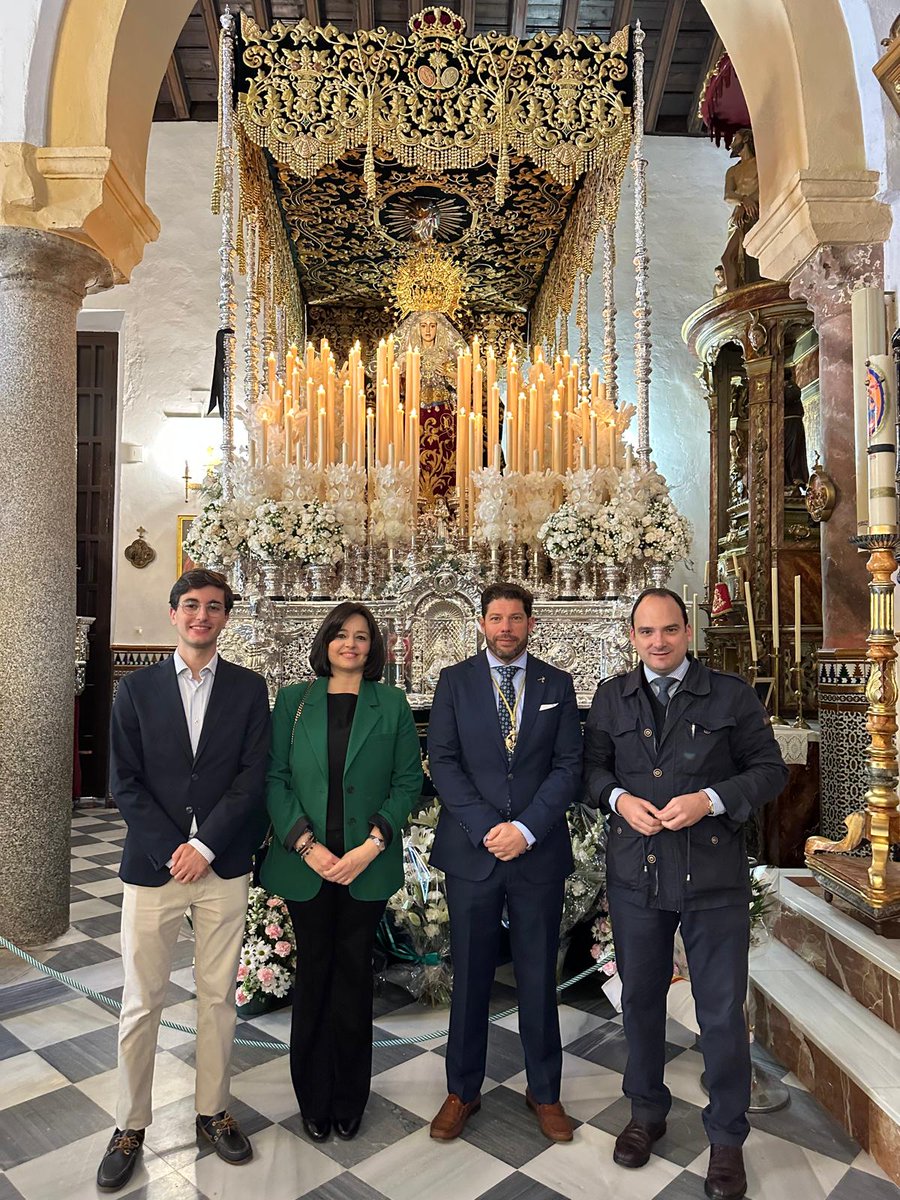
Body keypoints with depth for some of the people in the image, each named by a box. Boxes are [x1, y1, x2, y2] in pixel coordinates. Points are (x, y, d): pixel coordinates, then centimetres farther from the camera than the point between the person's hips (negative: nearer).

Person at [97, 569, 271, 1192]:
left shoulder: (249, 688, 1)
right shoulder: (136, 688, 1)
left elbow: (252, 778, -5)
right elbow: (125, 782, -2)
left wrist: (205, 846, -13)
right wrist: (170, 852, -10)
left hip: (223, 865, 0)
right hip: (152, 862, 0)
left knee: (218, 997, 12)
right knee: (141, 1002, 9)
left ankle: (213, 1111, 31)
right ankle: (130, 1125, 28)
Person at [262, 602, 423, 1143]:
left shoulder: (392, 704, 2)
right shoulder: (294, 701, 3)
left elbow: (409, 781, 0)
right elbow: (275, 778, -1)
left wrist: (373, 844, -10)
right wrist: (304, 843, -11)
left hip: (368, 862, 0)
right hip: (306, 860, 0)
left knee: (354, 972, 9)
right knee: (314, 972, 11)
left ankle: (349, 1099, 28)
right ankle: (315, 1099, 30)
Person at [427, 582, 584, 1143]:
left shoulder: (557, 685, 4)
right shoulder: (454, 681, 2)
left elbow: (568, 766, -1)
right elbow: (443, 762, -4)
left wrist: (526, 828, -12)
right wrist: (486, 829, -13)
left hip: (539, 851, 1)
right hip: (471, 849, 0)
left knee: (539, 977, 12)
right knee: (470, 976, 11)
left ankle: (545, 1091, 31)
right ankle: (463, 1091, 30)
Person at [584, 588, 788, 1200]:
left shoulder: (732, 694, -4)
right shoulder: (612, 697, 4)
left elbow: (770, 769, -3)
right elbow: (593, 765, 10)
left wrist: (711, 799, -18)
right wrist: (619, 798, -10)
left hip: (715, 878, -2)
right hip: (635, 873, 3)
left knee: (723, 1012, 7)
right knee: (641, 999, 18)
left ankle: (727, 1138, 31)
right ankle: (647, 1110, 42)